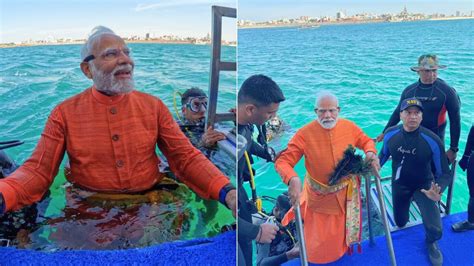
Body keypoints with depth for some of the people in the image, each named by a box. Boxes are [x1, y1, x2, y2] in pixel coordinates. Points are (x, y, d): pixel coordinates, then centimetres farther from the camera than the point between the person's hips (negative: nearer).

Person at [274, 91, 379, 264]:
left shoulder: (349, 127, -11)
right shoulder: (304, 133, -24)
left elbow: (366, 141, 8)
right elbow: (282, 161, -24)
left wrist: (370, 152, -15)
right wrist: (292, 179, -44)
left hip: (346, 194, 3)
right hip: (319, 197, -3)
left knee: (341, 237, 24)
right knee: (319, 248, 12)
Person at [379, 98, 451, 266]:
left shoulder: (433, 141, -26)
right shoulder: (390, 134, -17)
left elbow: (444, 173, -18)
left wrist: (437, 191, -35)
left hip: (423, 186, -2)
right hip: (399, 185, 3)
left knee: (435, 230, -16)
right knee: (400, 223, 19)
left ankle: (431, 243, 22)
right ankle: (408, 201, 52)